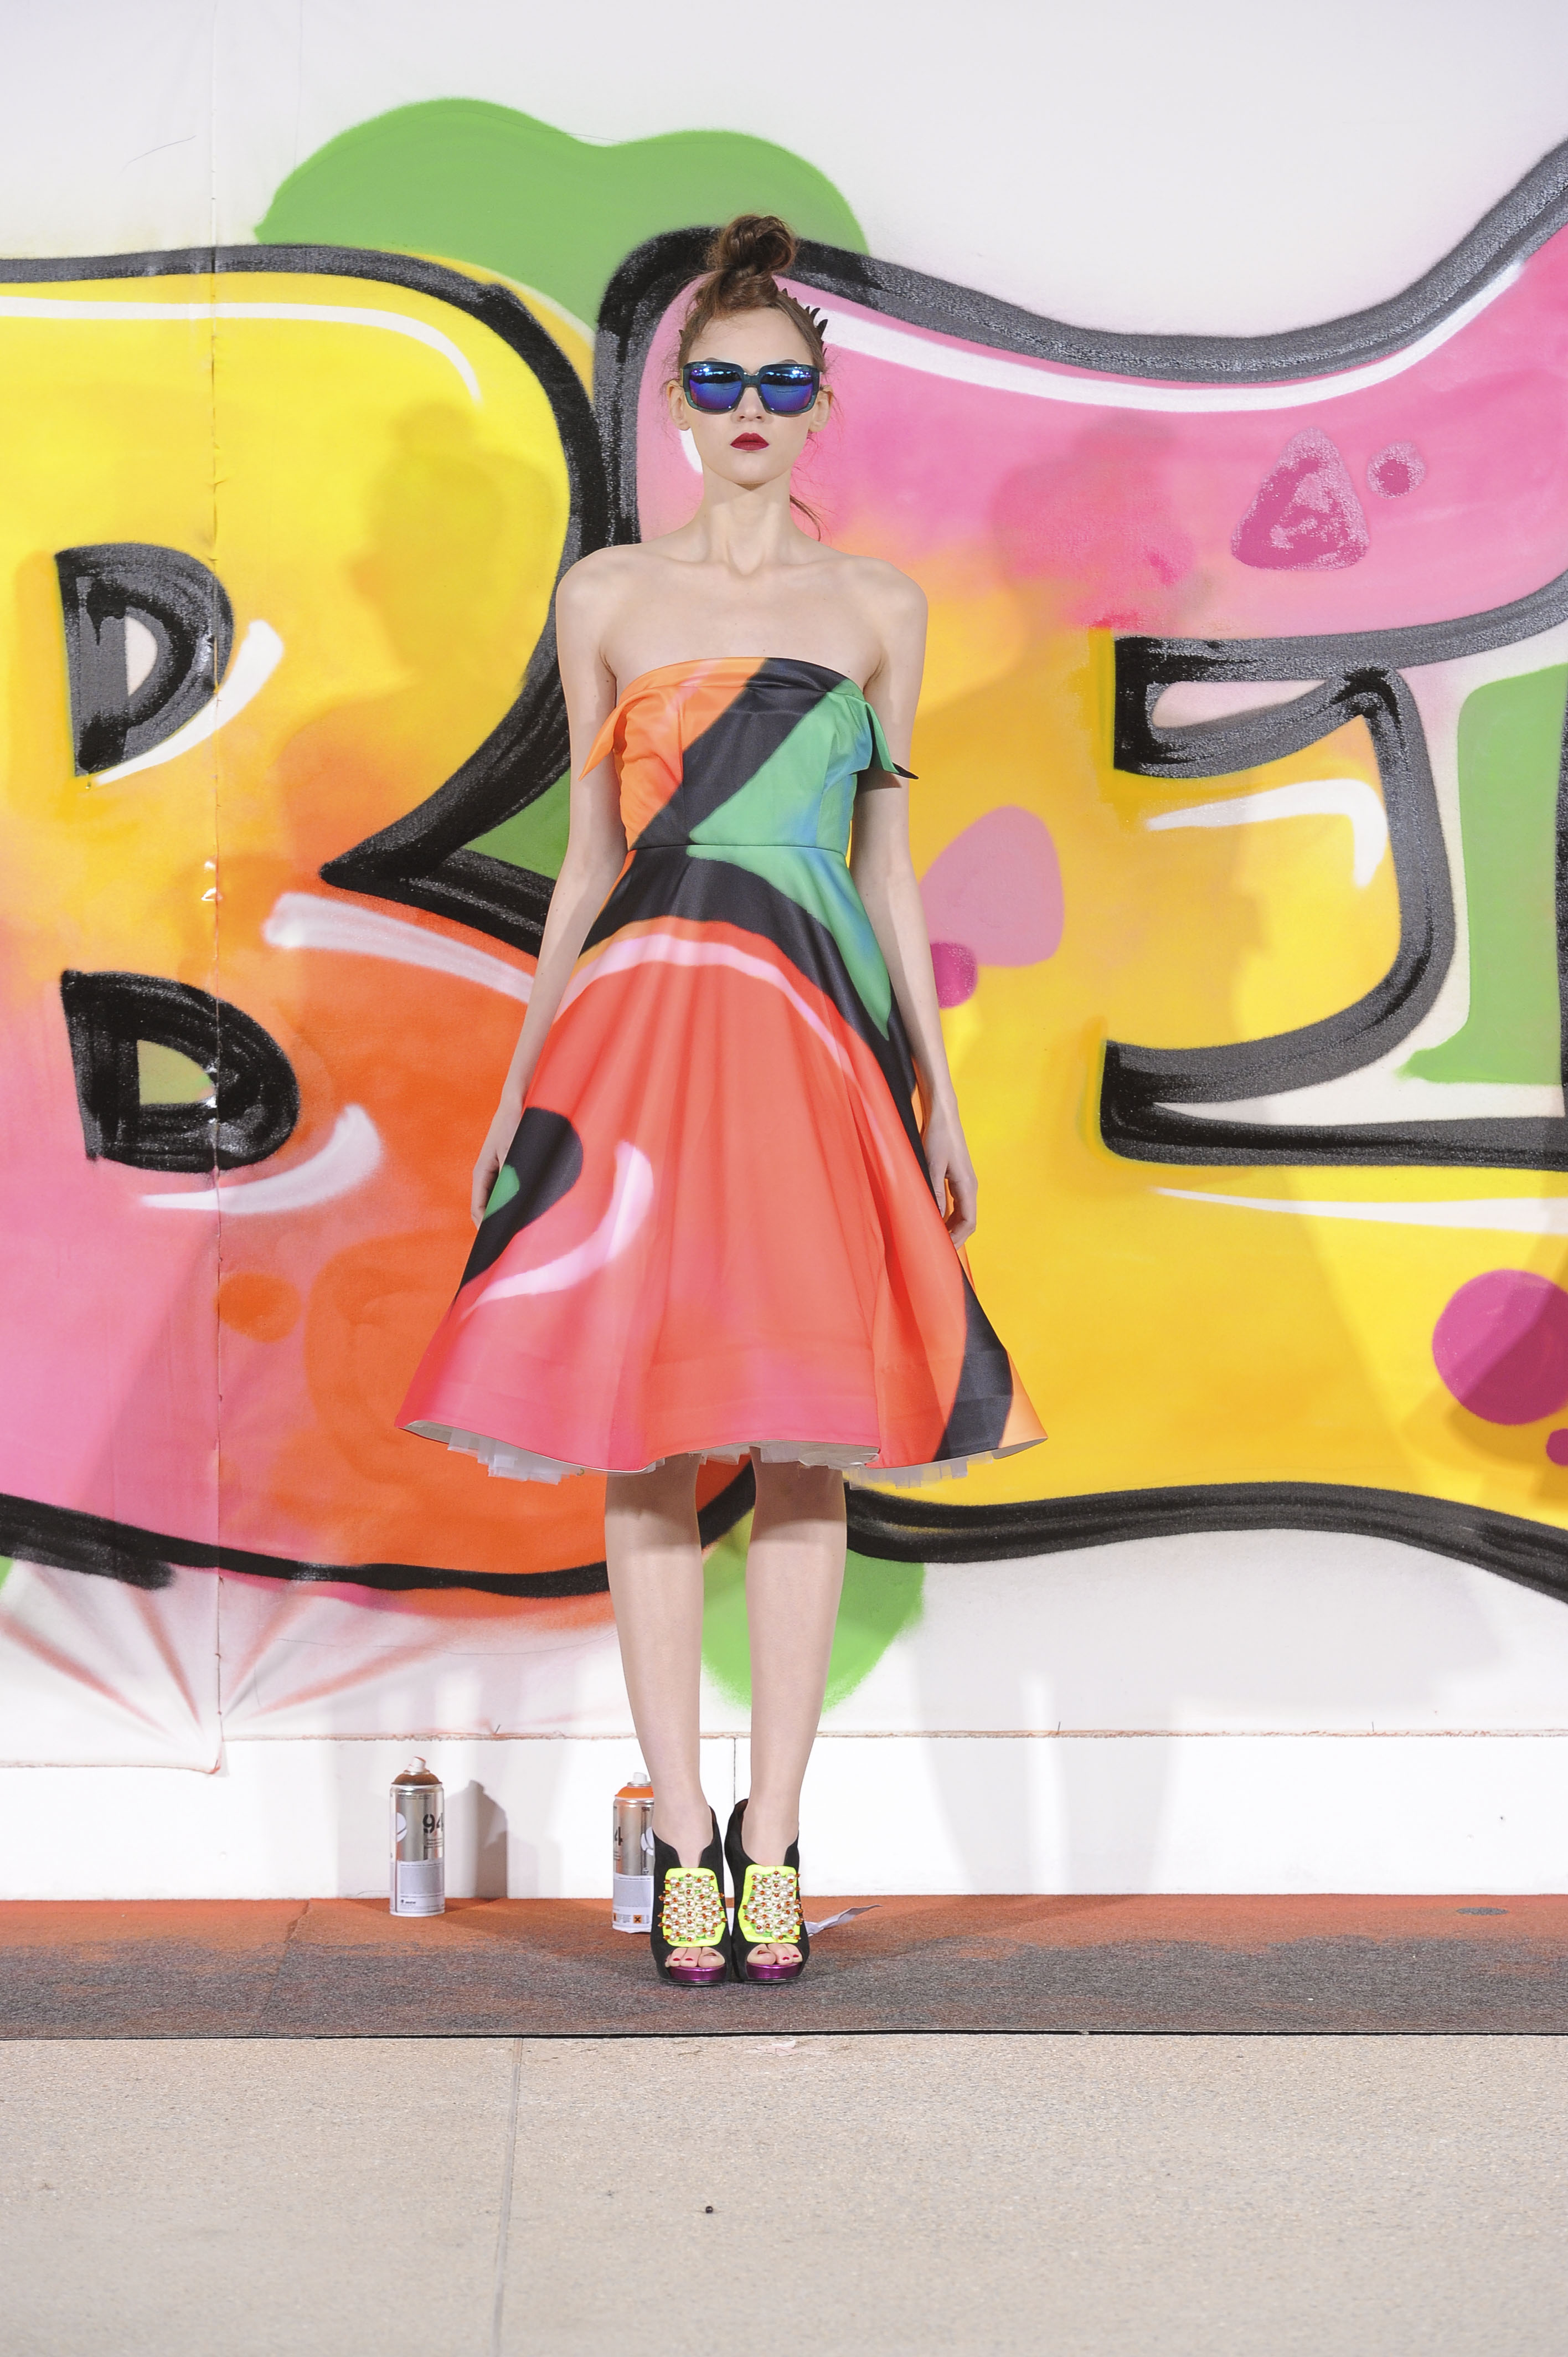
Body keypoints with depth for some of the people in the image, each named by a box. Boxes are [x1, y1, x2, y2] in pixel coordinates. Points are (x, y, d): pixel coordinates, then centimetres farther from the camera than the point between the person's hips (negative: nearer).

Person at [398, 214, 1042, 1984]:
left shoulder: (878, 611, 11)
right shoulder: (608, 599, 10)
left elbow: (887, 857, 12)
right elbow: (589, 854, 12)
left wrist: (937, 1092, 9)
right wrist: (523, 1078, 8)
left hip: (817, 1034, 0)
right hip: (641, 1024, 0)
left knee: (805, 1436, -2)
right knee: (646, 1431, -3)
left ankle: (772, 1841, 6)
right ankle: (683, 1841, 5)